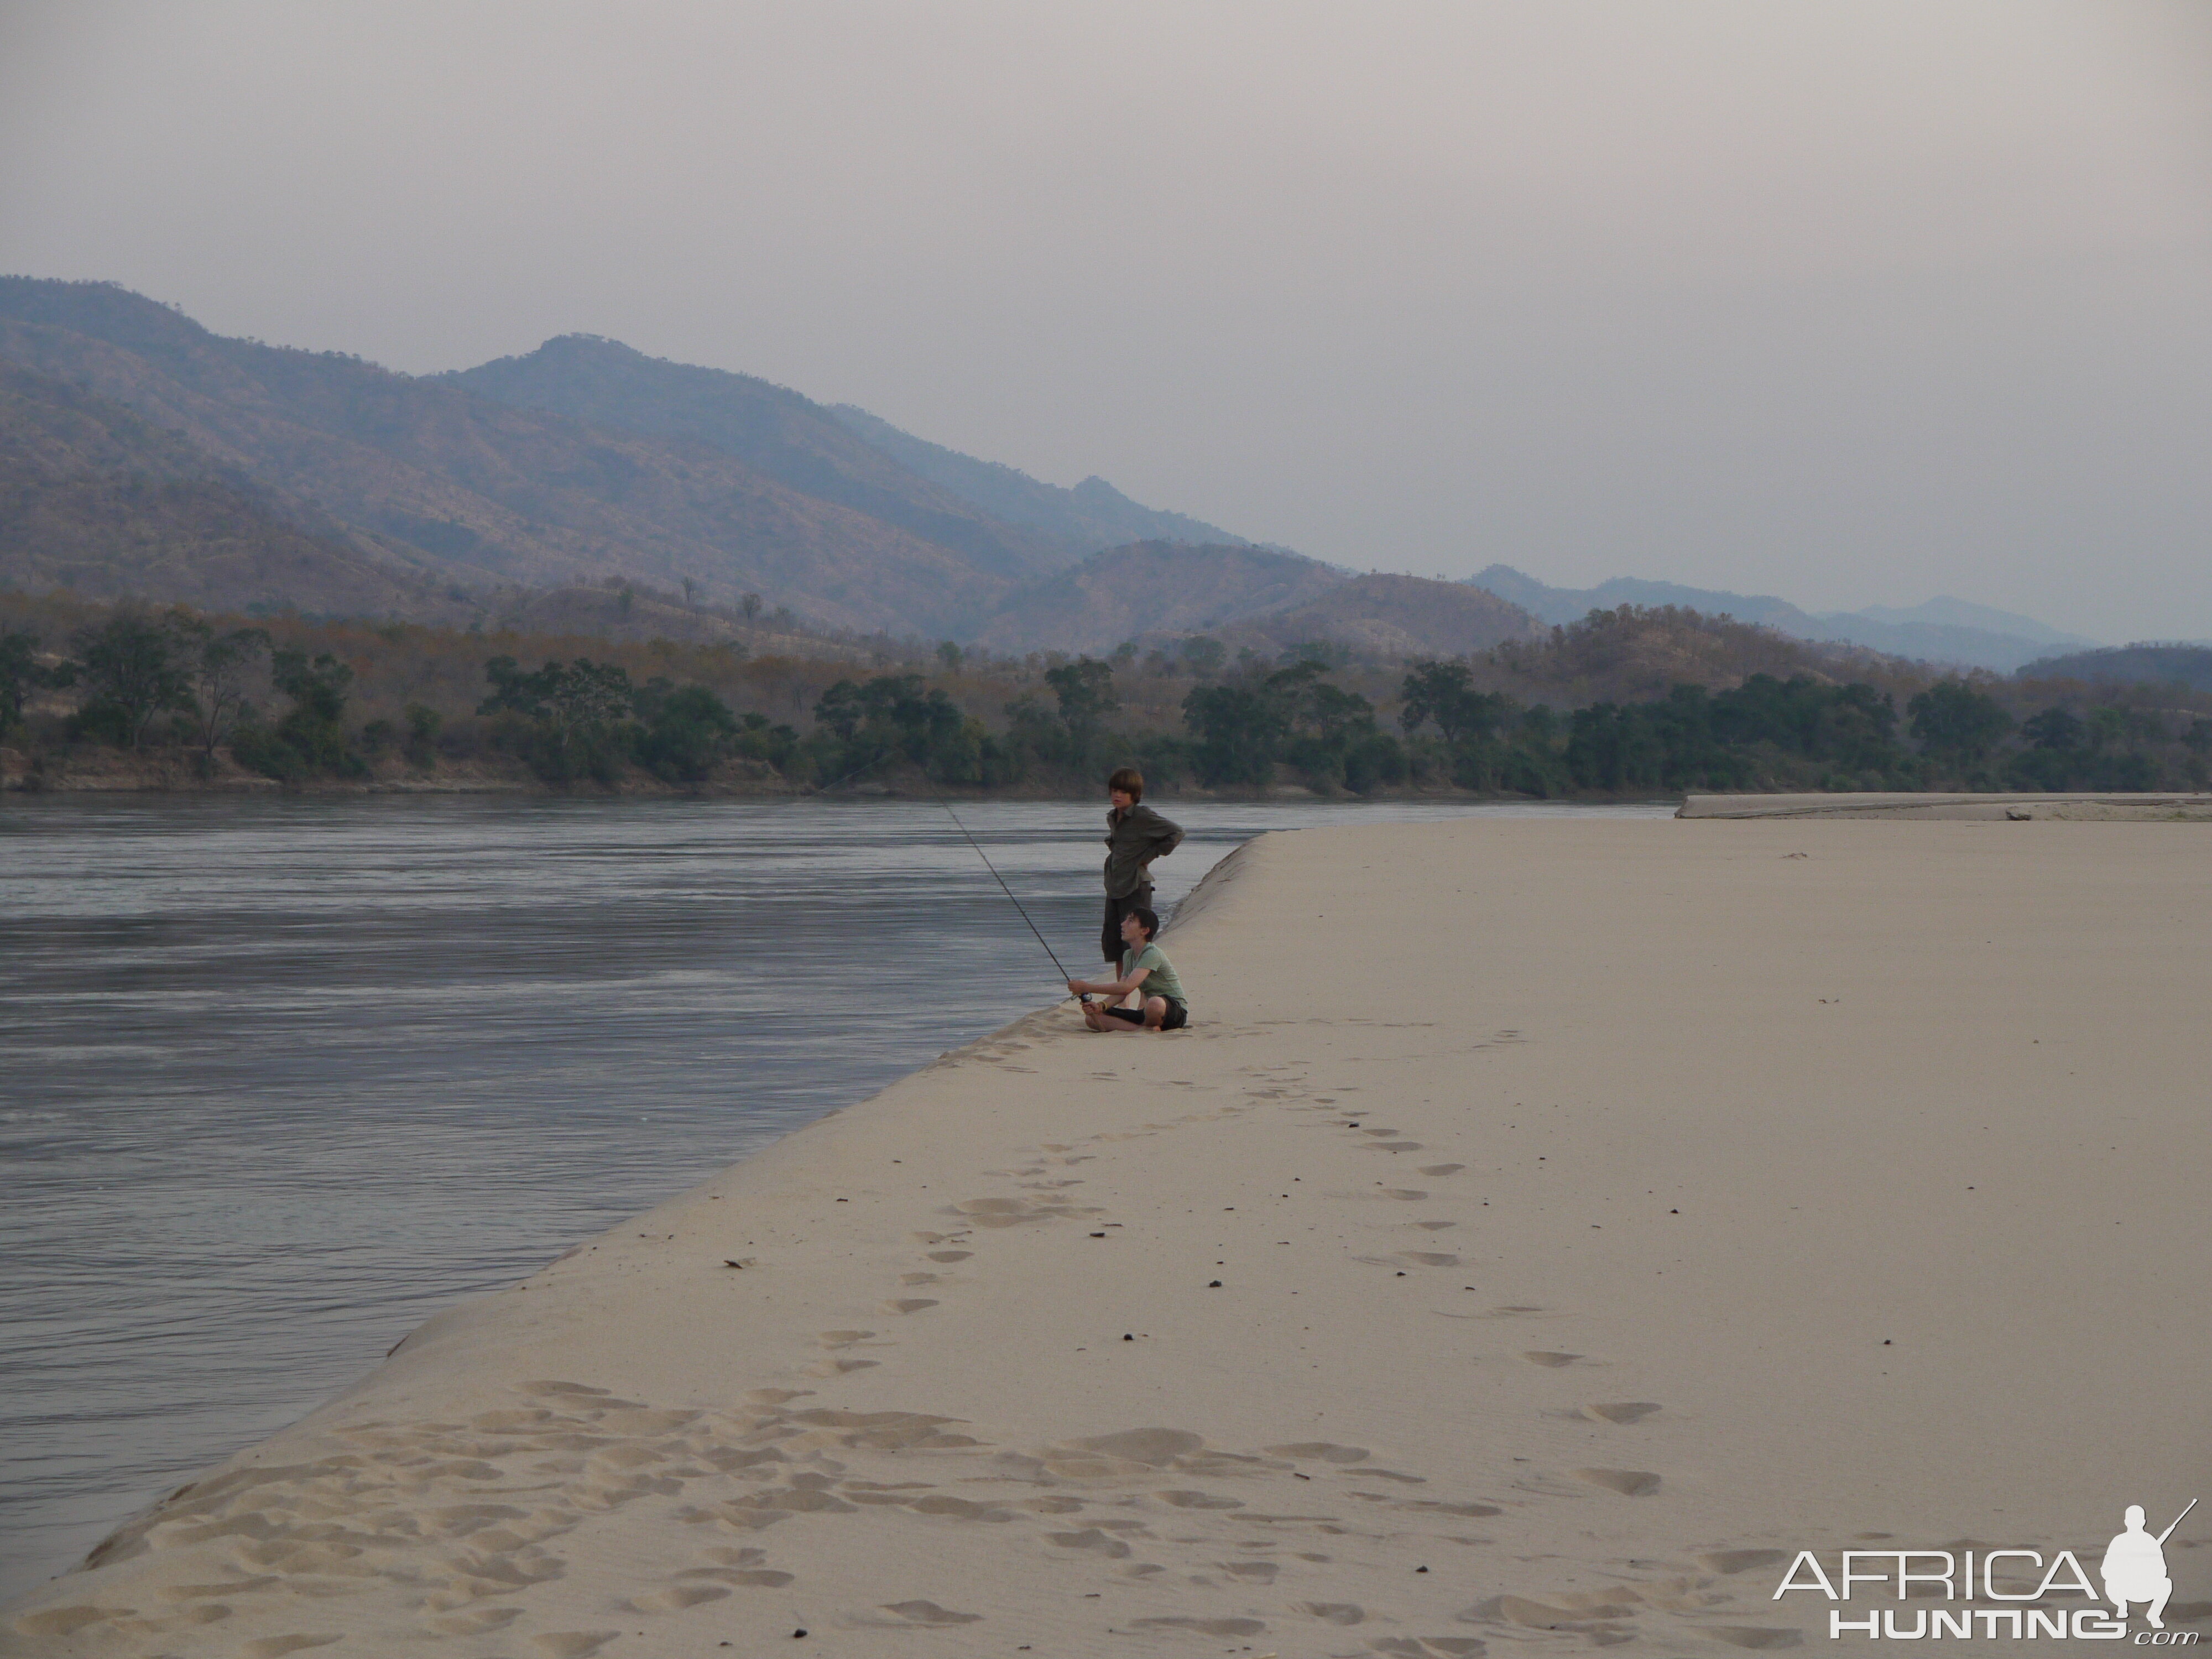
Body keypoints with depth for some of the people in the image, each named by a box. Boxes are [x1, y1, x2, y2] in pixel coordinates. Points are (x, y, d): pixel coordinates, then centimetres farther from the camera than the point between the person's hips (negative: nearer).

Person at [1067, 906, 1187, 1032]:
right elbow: (1121, 990, 3)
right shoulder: (1128, 955, 11)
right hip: (1148, 1013, 8)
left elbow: (1128, 987, -29)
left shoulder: (1152, 954, -18)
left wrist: (1087, 988, -27)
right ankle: (1144, 1029, -20)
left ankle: (1149, 1028, -12)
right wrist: (1101, 1006, -18)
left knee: (1155, 1004, -46)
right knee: (1092, 1019, -6)